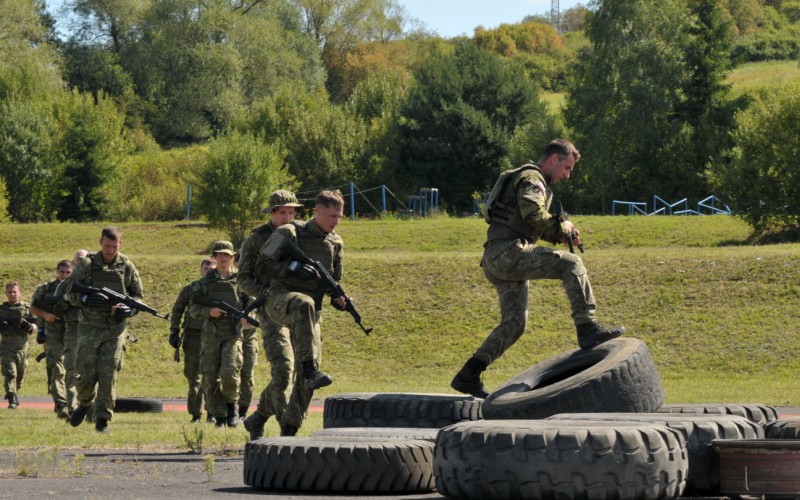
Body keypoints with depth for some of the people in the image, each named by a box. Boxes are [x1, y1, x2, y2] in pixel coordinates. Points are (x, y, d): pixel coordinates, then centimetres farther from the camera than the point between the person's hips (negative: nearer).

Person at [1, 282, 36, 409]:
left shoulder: (27, 308, 5)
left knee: (20, 375, 13)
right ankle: (12, 399, -15)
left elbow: (34, 327, 3)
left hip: (22, 347, 2)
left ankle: (14, 392, 37)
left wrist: (27, 325, -19)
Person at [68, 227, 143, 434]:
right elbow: (71, 294, 0)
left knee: (108, 375, -6)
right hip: (90, 328, 0)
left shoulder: (127, 267, 4)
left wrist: (128, 309, -11)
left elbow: (138, 296, 10)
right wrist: (88, 299, -20)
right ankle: (85, 403, 28)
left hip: (116, 329, 0)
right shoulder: (86, 264, 0)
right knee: (87, 373, -2)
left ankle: (102, 420, 1)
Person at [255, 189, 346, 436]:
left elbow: (333, 281, 22)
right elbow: (262, 266, -6)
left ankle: (289, 429, 6)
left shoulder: (336, 243, 12)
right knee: (303, 304, -41)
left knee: (305, 374, -5)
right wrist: (292, 267, -20)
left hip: (309, 310, 6)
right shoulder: (290, 233, -4)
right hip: (281, 299, -6)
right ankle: (312, 371, -50)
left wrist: (338, 300, 0)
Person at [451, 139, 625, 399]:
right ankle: (587, 329, -23)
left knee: (514, 324, 8)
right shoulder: (531, 178, -3)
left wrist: (559, 235, 19)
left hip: (496, 261, 10)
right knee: (571, 264, -18)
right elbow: (533, 214, -21)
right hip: (507, 252, -10)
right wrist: (562, 227, -8)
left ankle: (467, 376, 5)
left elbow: (531, 226, 35)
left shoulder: (531, 180, 30)